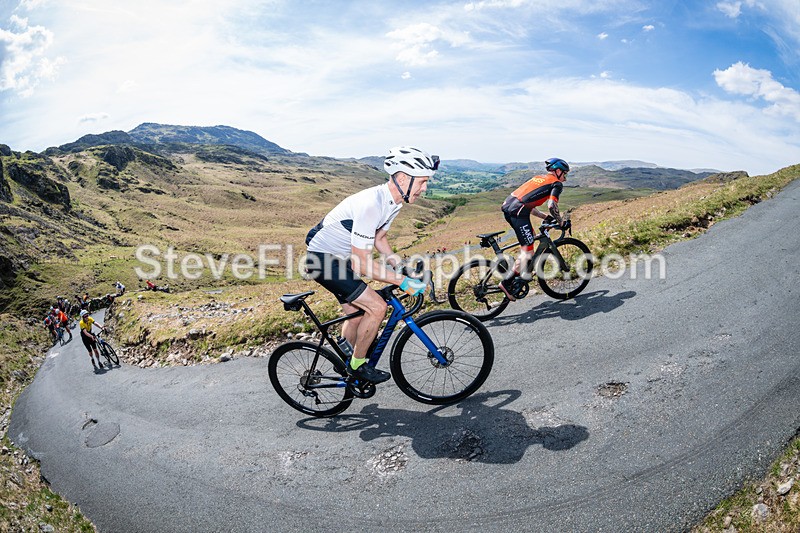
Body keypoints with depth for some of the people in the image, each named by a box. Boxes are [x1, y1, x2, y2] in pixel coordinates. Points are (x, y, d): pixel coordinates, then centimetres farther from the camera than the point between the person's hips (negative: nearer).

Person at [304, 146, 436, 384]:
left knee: (356, 314, 17)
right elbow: (360, 262, -29)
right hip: (323, 259, -9)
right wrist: (402, 281, -26)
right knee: (377, 307, -14)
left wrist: (402, 267, 2)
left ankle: (344, 363, 40)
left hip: (339, 257, 9)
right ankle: (358, 364, 6)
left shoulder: (393, 201, -2)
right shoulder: (371, 204, -31)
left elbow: (379, 238, 15)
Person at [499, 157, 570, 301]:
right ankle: (507, 283, -9)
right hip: (518, 212, -9)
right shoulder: (556, 183, 8)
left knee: (532, 236, 26)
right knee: (528, 252, -4)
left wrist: (546, 217, 30)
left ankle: (520, 270, 25)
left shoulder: (538, 178, 31)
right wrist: (560, 221, 7)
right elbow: (552, 206, -9)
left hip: (507, 207, 9)